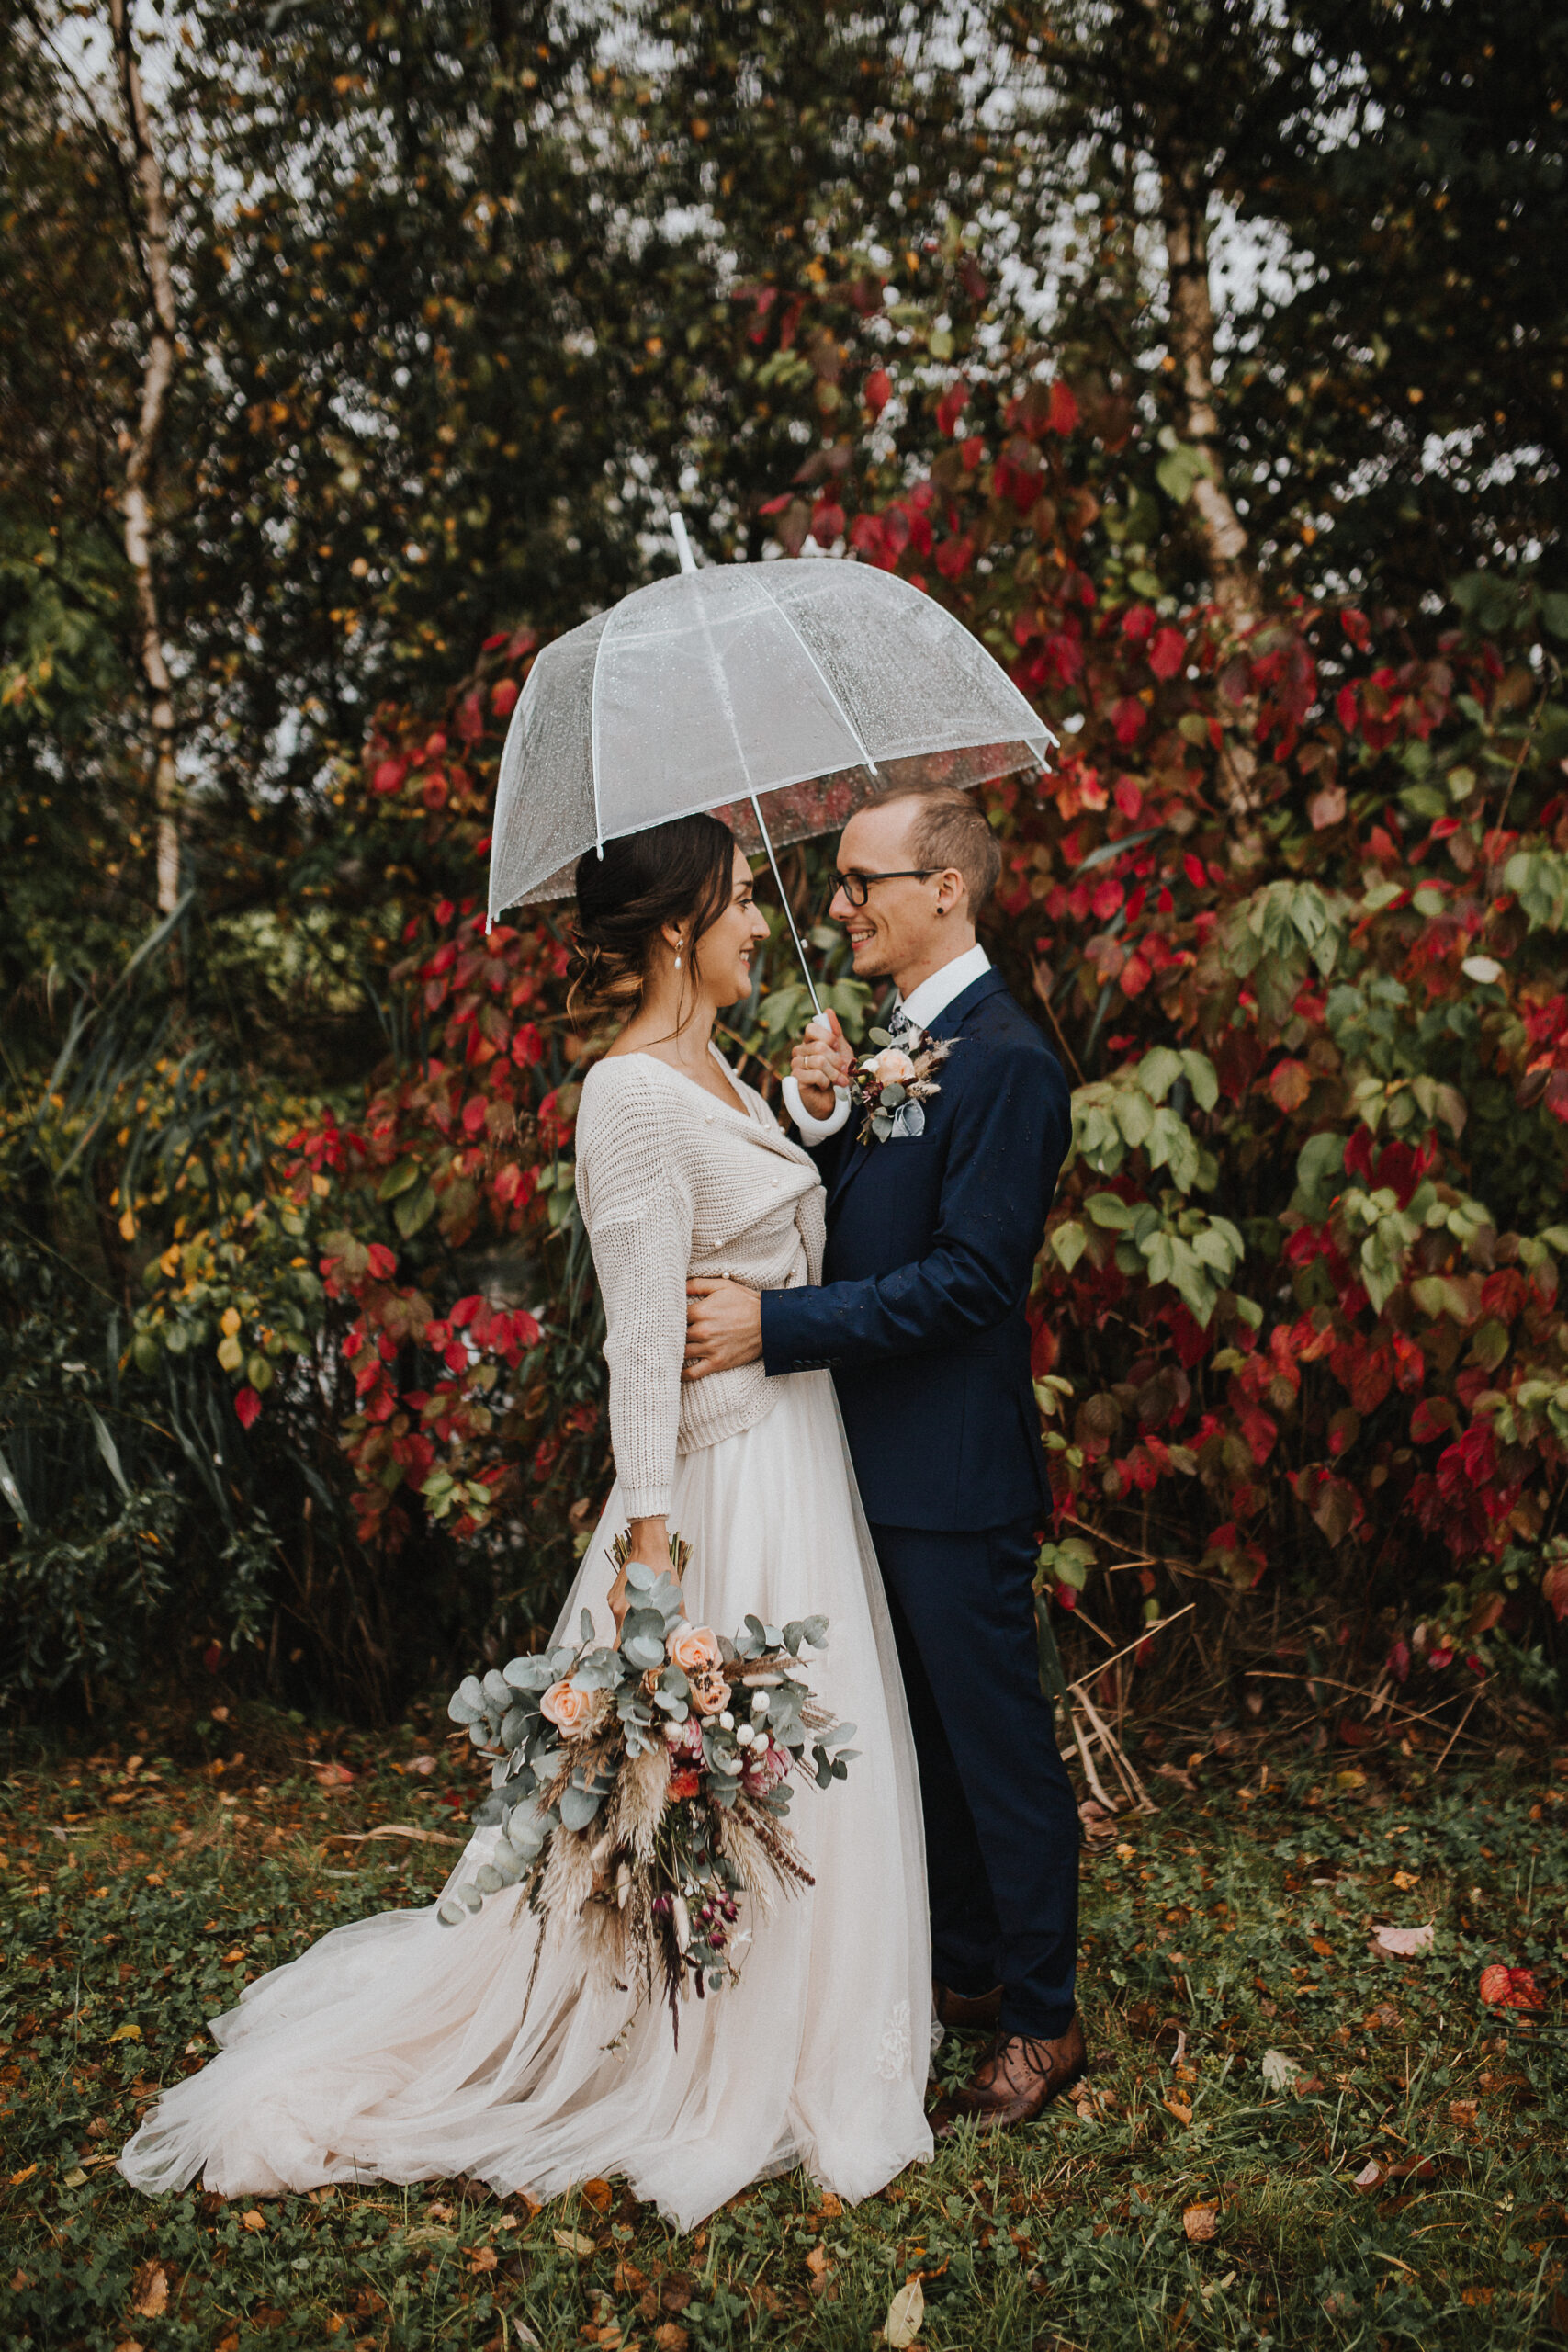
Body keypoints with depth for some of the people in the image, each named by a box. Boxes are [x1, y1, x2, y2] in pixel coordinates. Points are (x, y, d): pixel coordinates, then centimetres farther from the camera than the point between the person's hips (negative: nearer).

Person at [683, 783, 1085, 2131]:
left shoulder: (1005, 1060, -17)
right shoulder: (901, 1040, 12)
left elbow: (969, 1277, -23)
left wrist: (776, 1323, -25)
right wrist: (823, 1122, -6)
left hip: (957, 1474, -9)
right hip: (886, 1460, 9)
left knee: (998, 1741, 5)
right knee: (927, 1733, 21)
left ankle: (1040, 2022, 22)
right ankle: (961, 1970, 38)